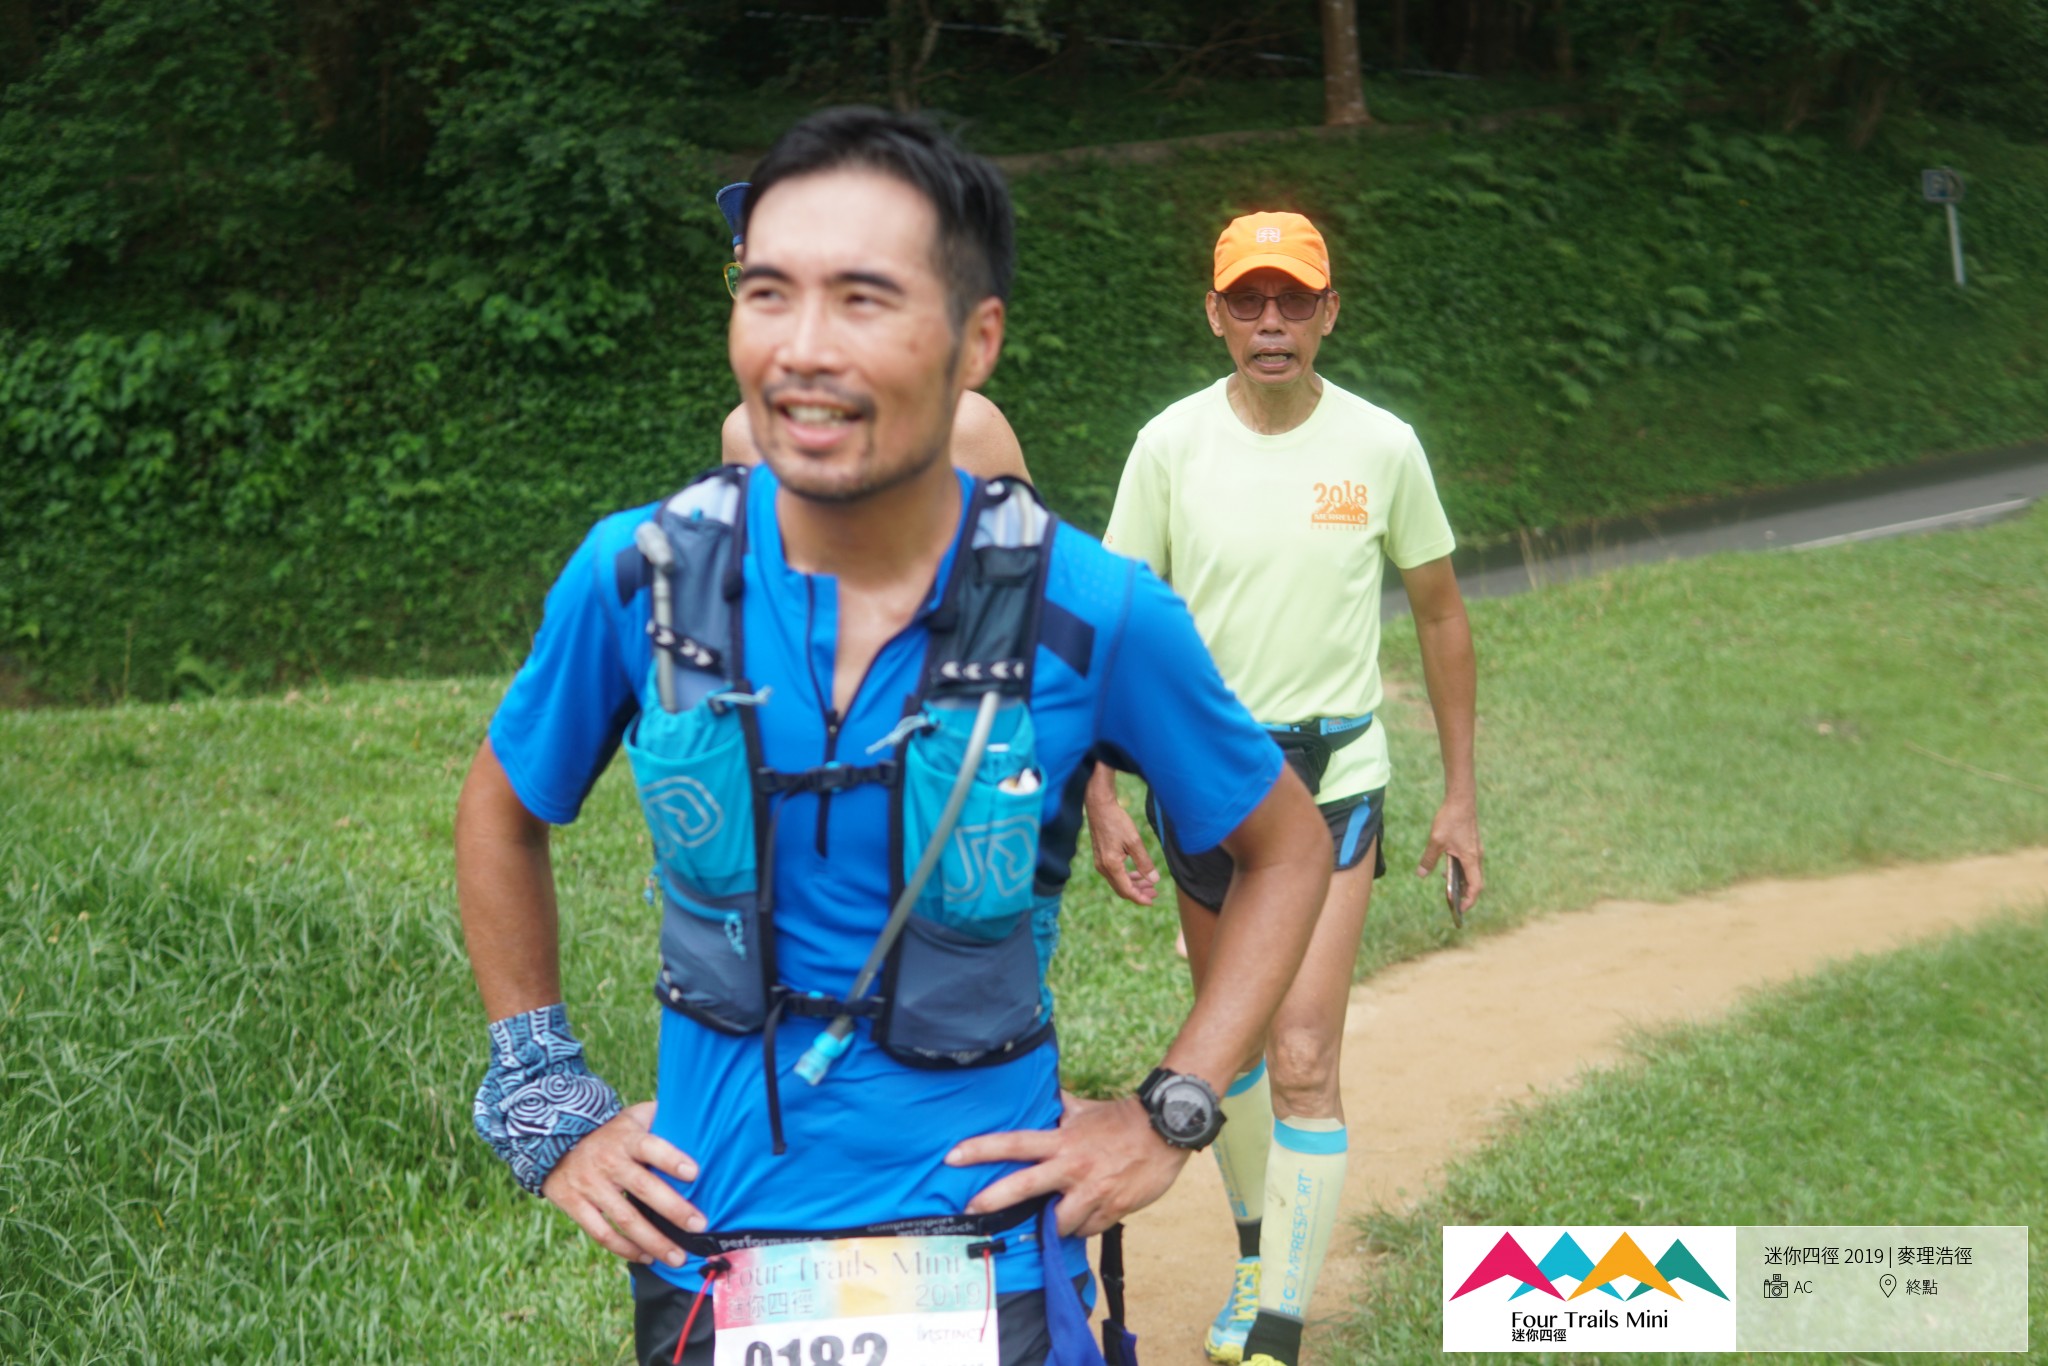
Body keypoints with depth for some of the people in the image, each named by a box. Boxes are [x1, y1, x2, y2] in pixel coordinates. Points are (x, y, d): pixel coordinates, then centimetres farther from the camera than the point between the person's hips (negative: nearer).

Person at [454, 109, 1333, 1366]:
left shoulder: (1097, 616, -14)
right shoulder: (640, 577, -10)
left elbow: (1288, 848, 2)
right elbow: (504, 815, 9)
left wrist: (1169, 1119, -4)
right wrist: (546, 1107, 5)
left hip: (987, 1258, -1)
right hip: (704, 1262, 2)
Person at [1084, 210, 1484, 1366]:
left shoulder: (1382, 447, -5)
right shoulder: (1172, 444, -5)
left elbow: (1441, 614, 6)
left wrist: (1462, 794, 6)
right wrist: (1102, 796, -8)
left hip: (1334, 779, -2)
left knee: (1304, 1063, -11)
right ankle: (1260, 1247, 38)